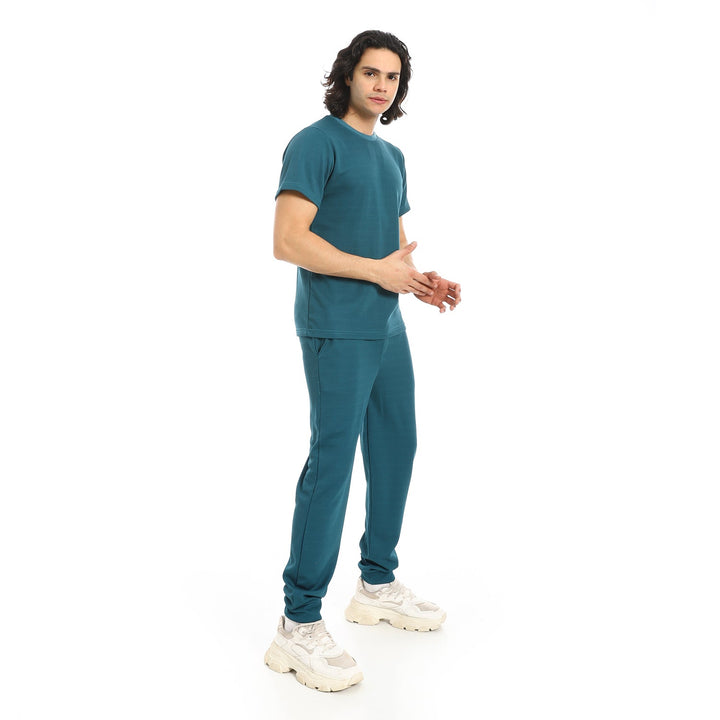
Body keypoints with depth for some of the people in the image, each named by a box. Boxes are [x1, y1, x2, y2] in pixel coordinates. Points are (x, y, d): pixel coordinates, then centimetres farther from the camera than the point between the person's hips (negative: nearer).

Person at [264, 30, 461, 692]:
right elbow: (289, 241, -17)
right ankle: (299, 626, -1)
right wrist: (379, 270, -14)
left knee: (396, 451, 13)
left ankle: (379, 586, 29)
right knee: (332, 462, -9)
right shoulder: (317, 142, -7)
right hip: (336, 331, -9)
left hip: (388, 328, 9)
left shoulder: (393, 157, 19)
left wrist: (424, 282, 5)